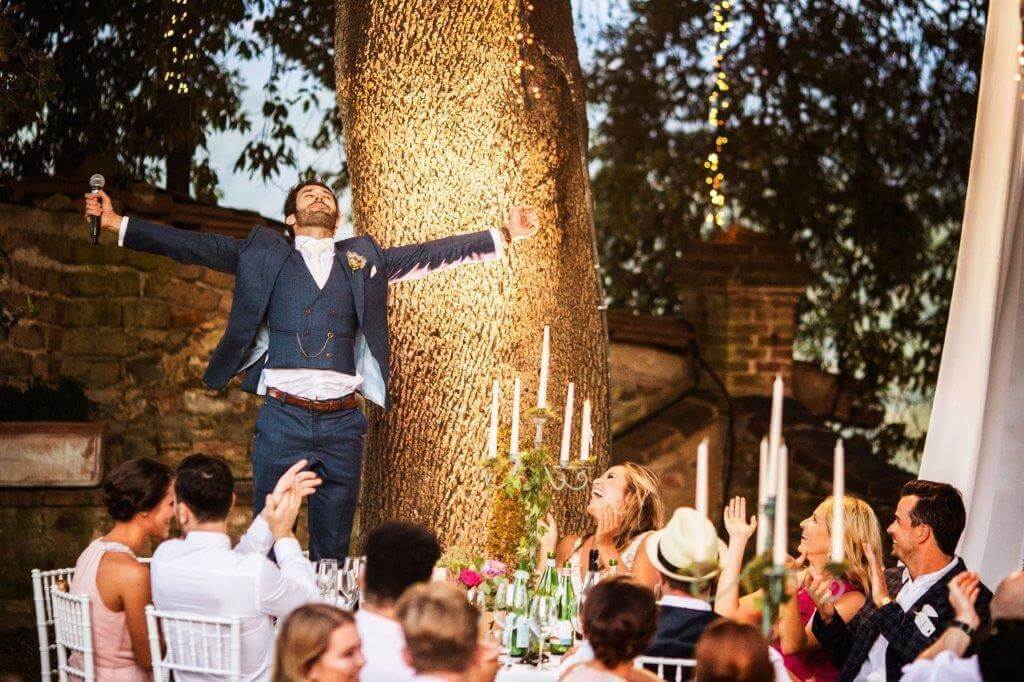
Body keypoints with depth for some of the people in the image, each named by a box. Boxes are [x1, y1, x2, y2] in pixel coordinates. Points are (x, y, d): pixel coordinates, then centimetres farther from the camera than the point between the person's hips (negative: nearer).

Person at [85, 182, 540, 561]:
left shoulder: (364, 258, 17)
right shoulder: (265, 254, 12)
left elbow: (432, 253, 17)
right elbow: (193, 246, 8)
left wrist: (504, 235, 12)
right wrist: (117, 224, 2)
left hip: (342, 423, 2)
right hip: (282, 418, -2)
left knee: (333, 552, 7)